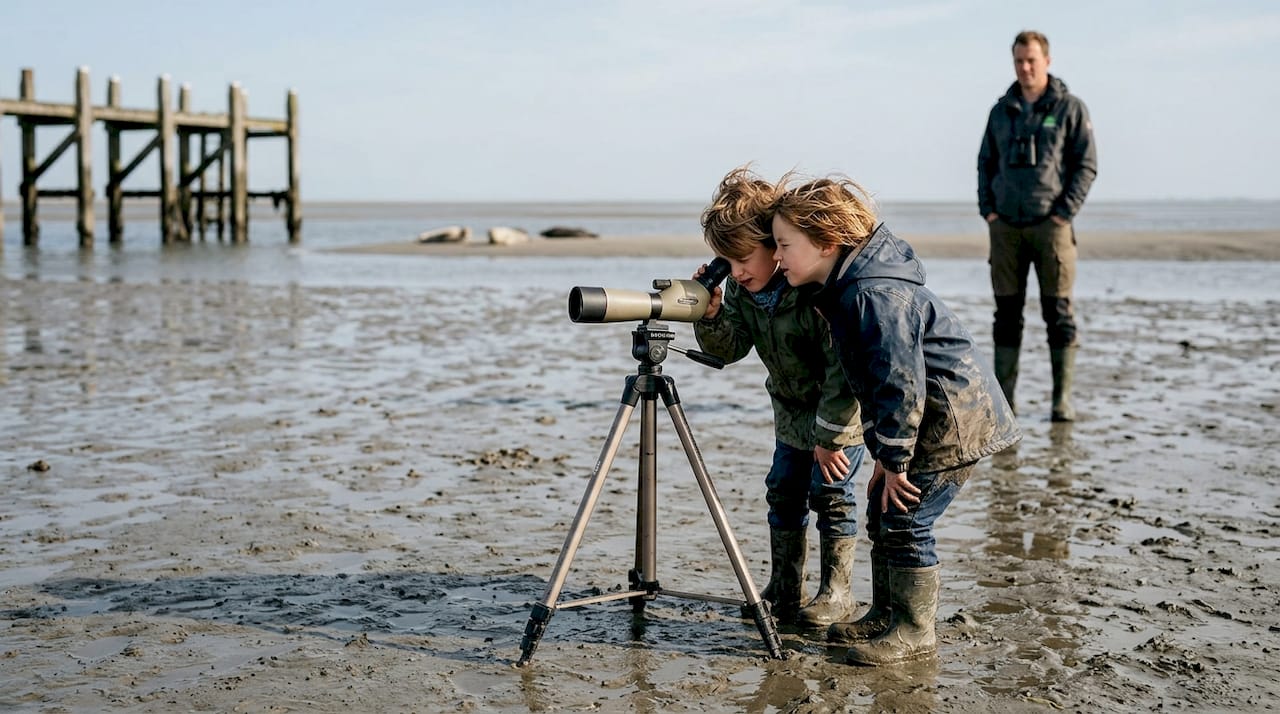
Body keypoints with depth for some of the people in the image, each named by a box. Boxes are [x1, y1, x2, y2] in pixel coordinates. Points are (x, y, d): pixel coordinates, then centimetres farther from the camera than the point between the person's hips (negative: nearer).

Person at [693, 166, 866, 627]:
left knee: (829, 491, -5)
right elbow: (730, 348, -8)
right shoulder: (742, 286, -11)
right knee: (784, 491, 8)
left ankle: (837, 593, 8)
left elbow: (844, 367, -31)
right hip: (792, 407, 7)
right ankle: (784, 591, 18)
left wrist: (829, 434, -26)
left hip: (843, 407, -7)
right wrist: (711, 315, -29)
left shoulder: (820, 286, -34)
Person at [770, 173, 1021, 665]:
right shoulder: (846, 288, 8)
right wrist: (885, 451, 17)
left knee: (905, 522, -6)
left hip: (953, 421, -10)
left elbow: (901, 384, -26)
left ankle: (915, 631, 7)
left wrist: (893, 458, -20)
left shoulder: (874, 295, -25)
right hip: (931, 419, 10)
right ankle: (886, 615, 26)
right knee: (883, 516, 14)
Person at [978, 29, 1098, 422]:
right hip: (1006, 227, 4)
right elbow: (986, 162, 17)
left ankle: (1062, 398, 5)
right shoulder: (1002, 110, 13)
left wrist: (1064, 213, -10)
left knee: (1058, 312, 0)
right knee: (1007, 312, 5)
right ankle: (1003, 397, 9)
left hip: (1051, 226, -3)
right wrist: (987, 209, 4)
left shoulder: (1070, 108, 2)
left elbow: (1087, 165, -2)